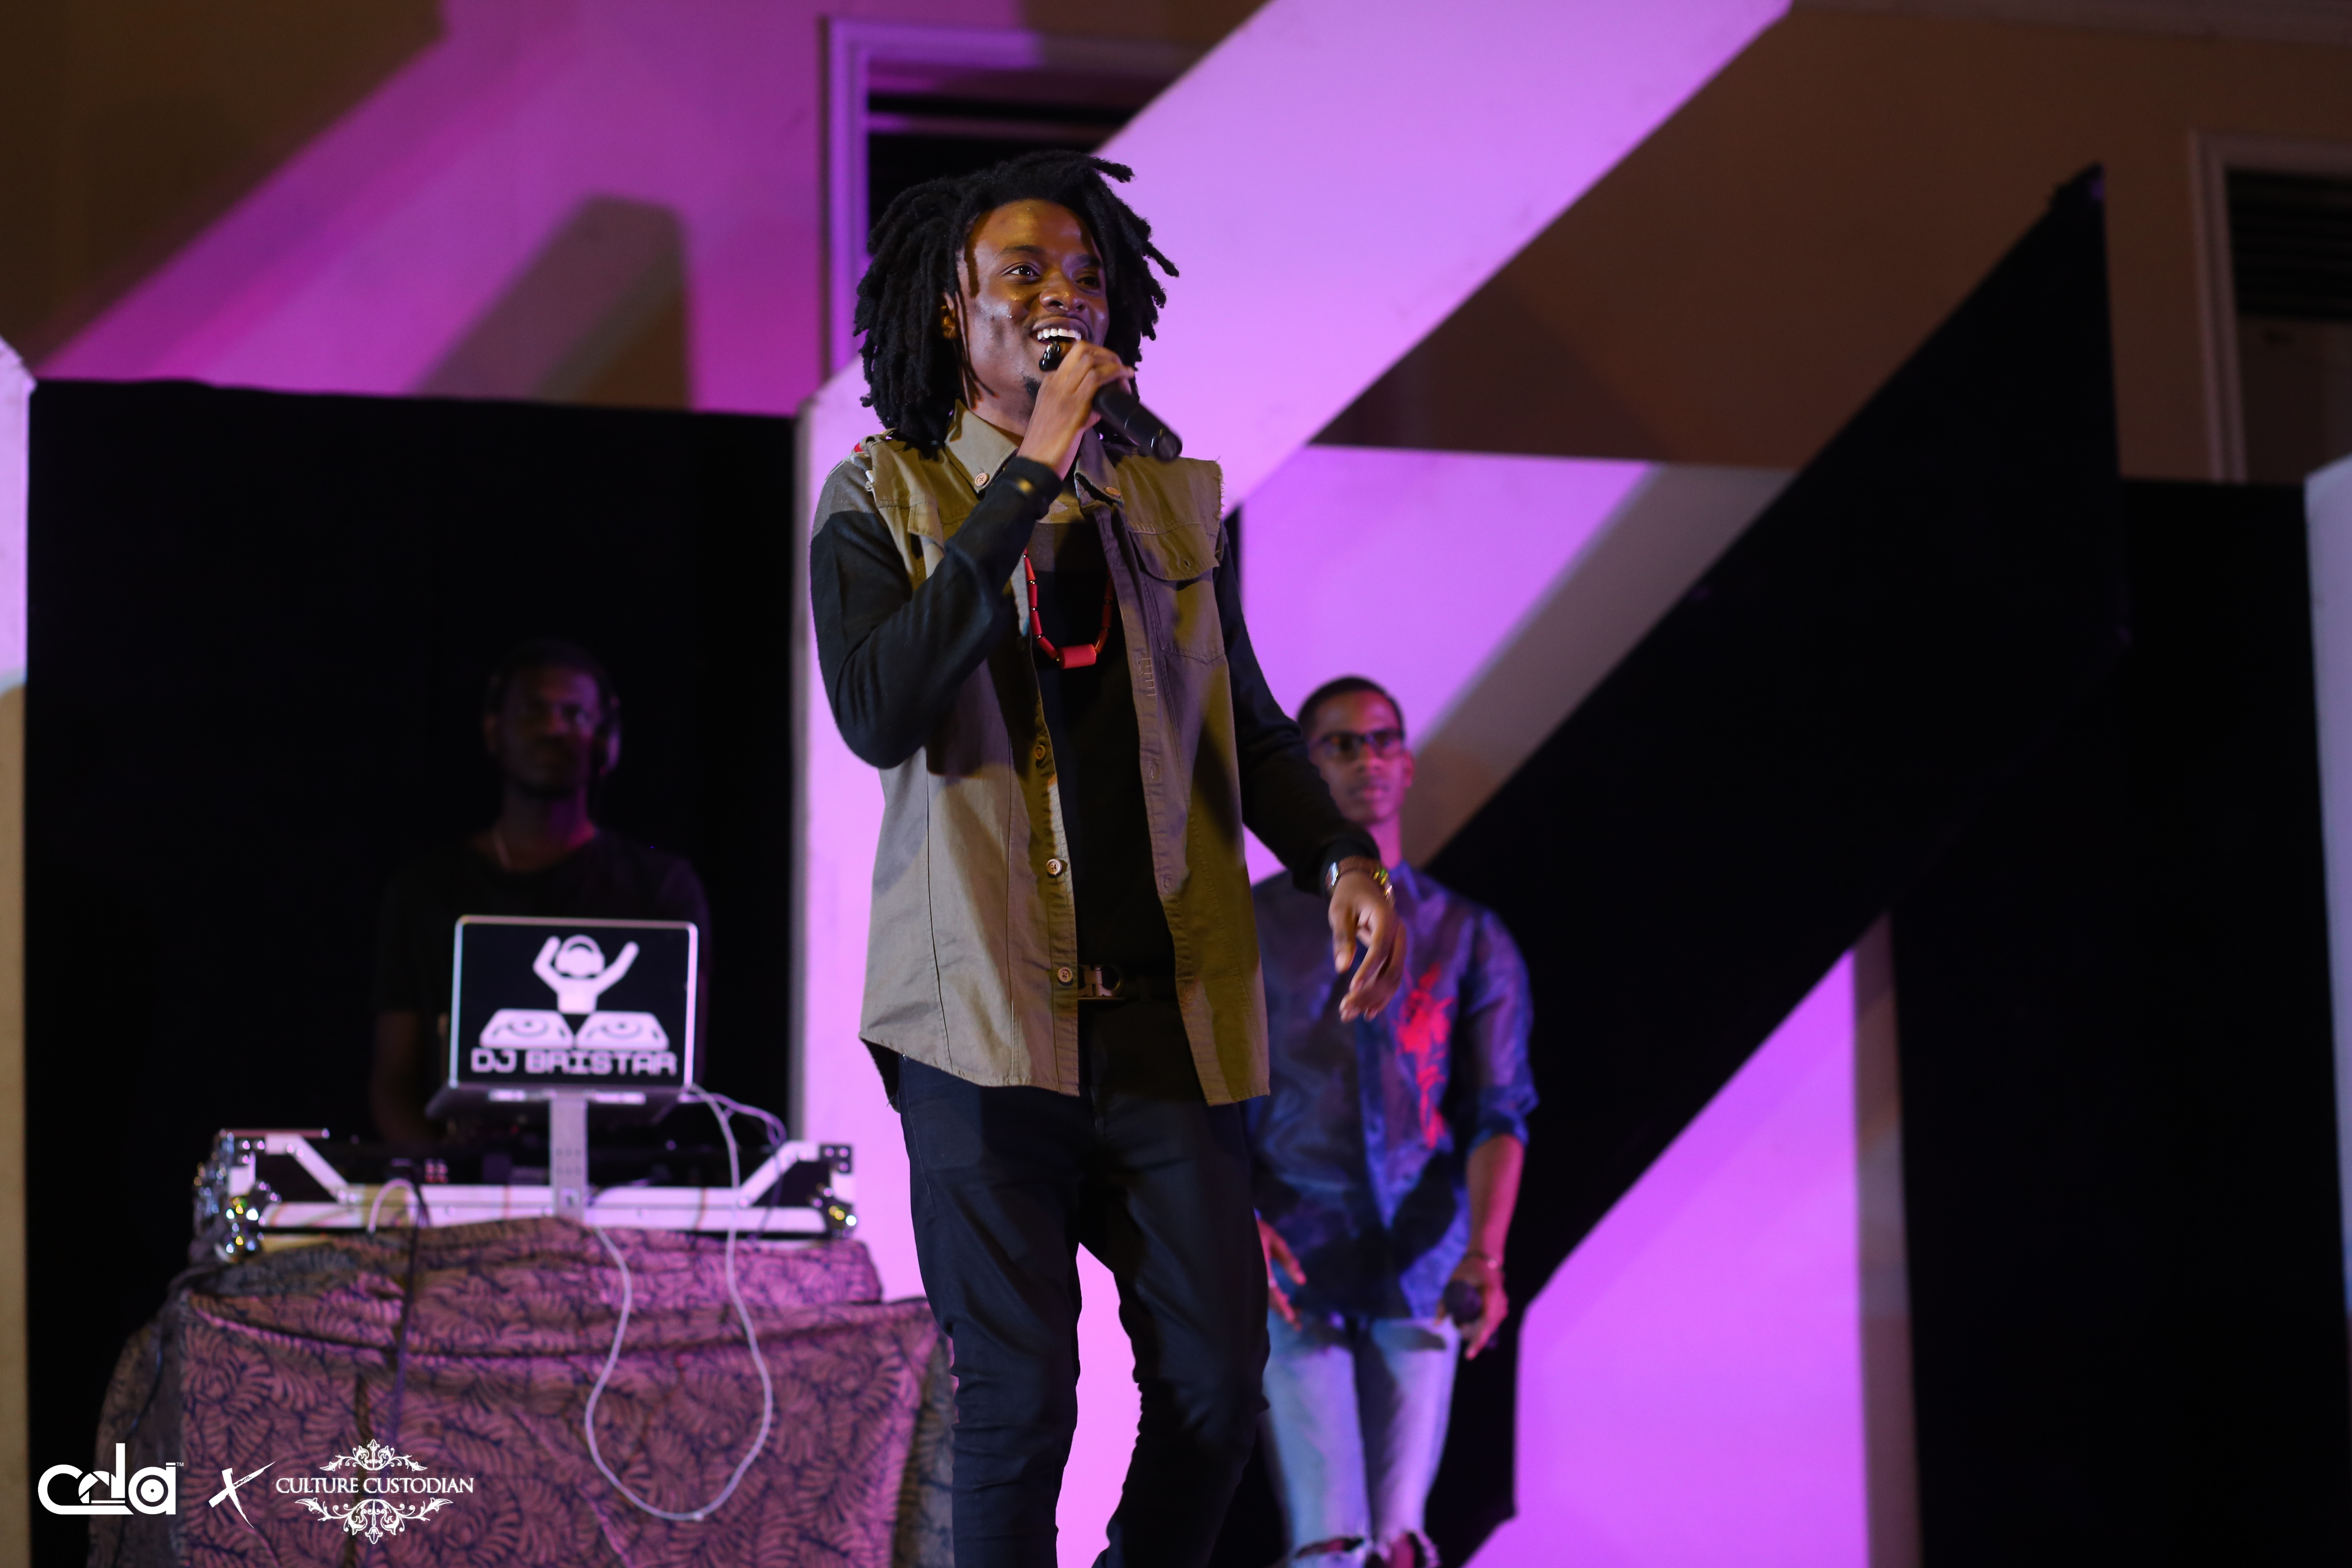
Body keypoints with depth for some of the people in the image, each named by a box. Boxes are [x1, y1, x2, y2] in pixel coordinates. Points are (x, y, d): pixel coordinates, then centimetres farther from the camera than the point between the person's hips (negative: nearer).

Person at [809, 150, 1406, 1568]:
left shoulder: (1180, 502, 13)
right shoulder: (885, 503, 2)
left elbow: (1245, 719, 21)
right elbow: (880, 713, -16)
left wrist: (1340, 855, 1)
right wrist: (1031, 480, -16)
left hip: (1170, 1010, 4)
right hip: (990, 1014, -3)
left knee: (1219, 1387, 3)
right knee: (1019, 1405, -1)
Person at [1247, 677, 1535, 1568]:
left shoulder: (1471, 940, 11)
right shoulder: (1248, 928, 8)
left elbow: (1499, 1113, 3)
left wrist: (1484, 1254, -14)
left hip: (1420, 1266, 2)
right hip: (1292, 1264, -1)